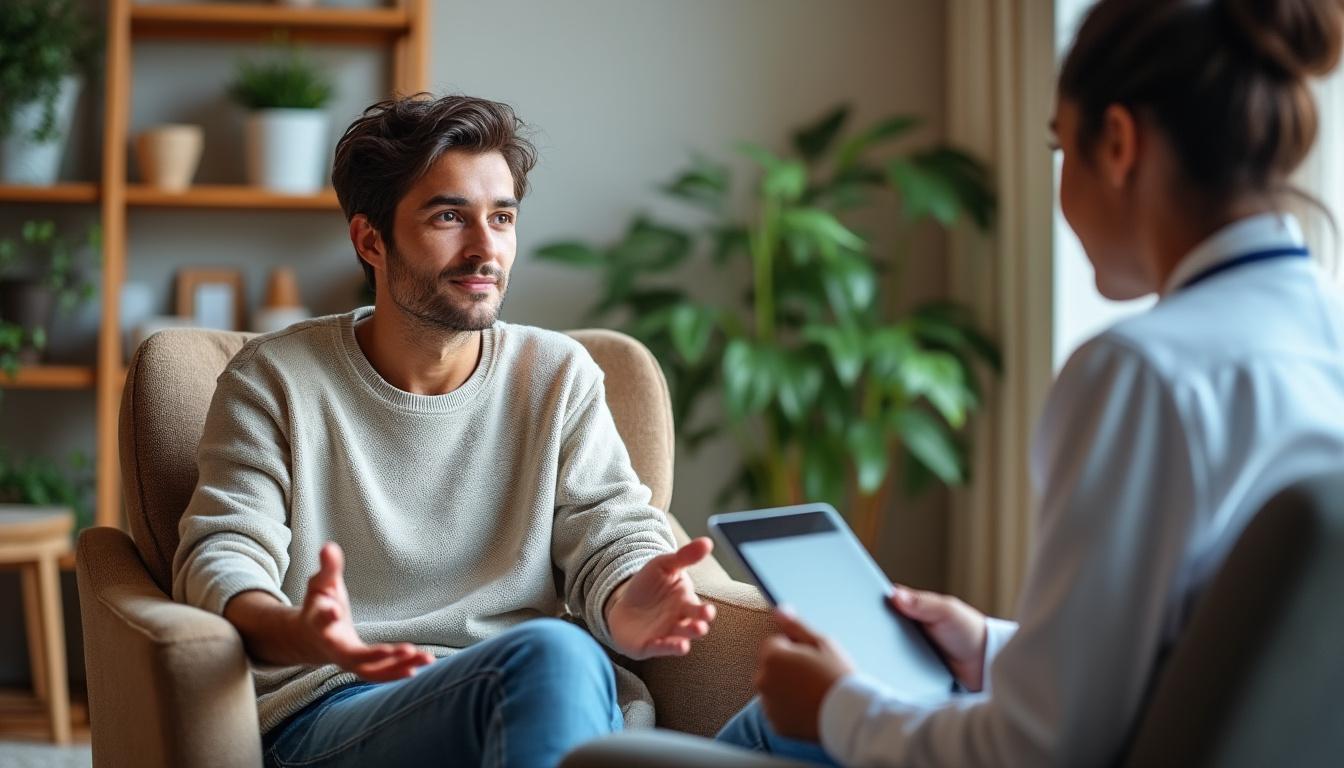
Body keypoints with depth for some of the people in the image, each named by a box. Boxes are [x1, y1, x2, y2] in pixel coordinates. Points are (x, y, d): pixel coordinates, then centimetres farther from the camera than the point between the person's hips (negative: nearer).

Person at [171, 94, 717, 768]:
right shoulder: (275, 381, 7)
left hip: (527, 701, 3)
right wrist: (297, 633, -28)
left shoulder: (559, 377, 15)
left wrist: (629, 609, -19)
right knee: (554, 654, -34)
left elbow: (612, 538, 8)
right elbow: (222, 553, -3)